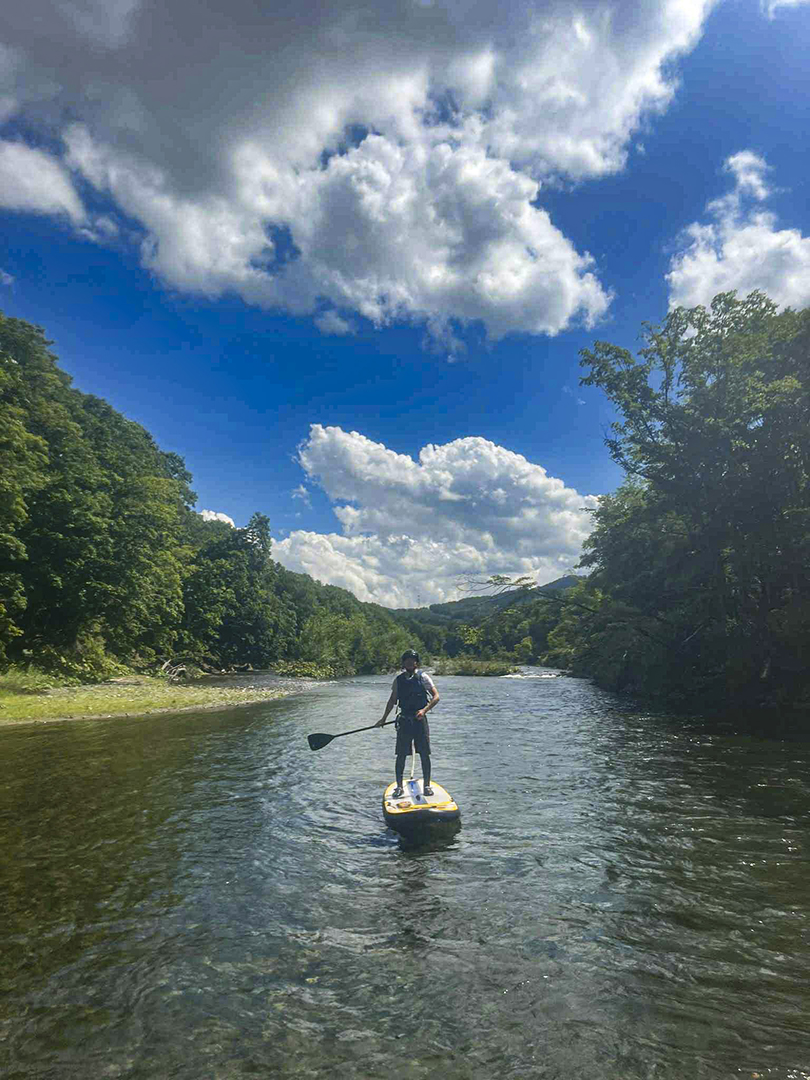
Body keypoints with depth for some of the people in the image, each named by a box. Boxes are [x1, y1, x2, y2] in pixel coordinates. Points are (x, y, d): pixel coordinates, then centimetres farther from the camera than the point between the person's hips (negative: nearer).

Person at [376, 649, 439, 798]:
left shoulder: (423, 677, -3)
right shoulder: (399, 680, 8)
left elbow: (436, 696, -7)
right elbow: (392, 700, 17)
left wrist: (424, 710, -20)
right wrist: (383, 719, 15)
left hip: (420, 719, -3)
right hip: (404, 721, 3)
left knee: (424, 755, 1)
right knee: (401, 755, 3)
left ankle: (427, 785, 14)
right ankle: (399, 787, 15)